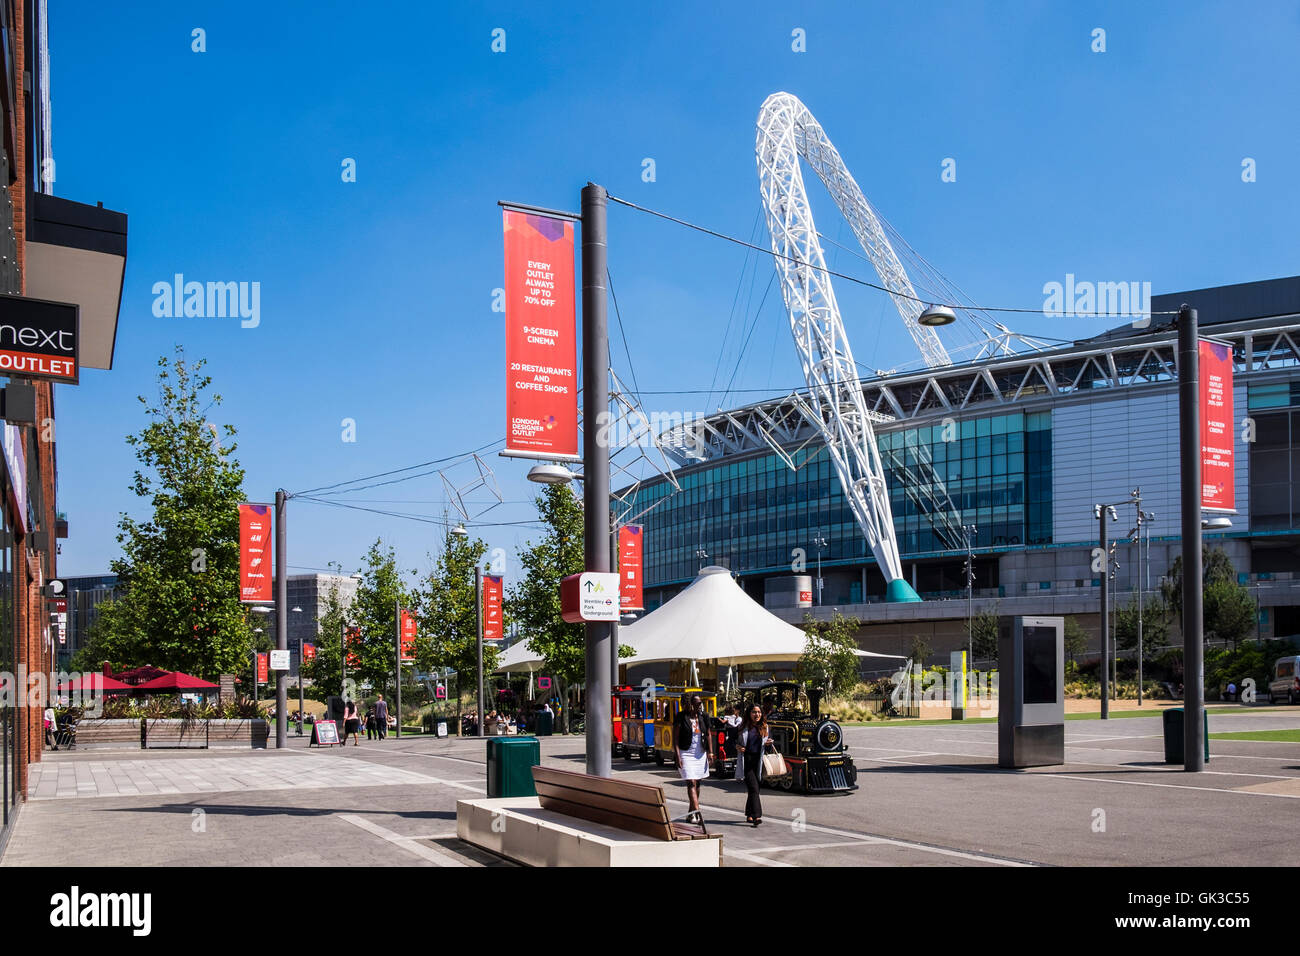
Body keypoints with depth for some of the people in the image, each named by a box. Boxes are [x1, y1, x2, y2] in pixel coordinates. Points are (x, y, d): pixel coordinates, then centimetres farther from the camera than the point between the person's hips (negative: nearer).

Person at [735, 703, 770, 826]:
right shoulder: (744, 727, -2)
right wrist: (737, 747, -13)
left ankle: (749, 815, 24)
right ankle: (756, 816, -20)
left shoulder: (764, 727, 10)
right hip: (746, 759, -4)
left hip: (758, 760, 4)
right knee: (754, 788, -14)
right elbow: (734, 740, 7)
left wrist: (767, 743, -1)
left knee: (753, 788, 11)